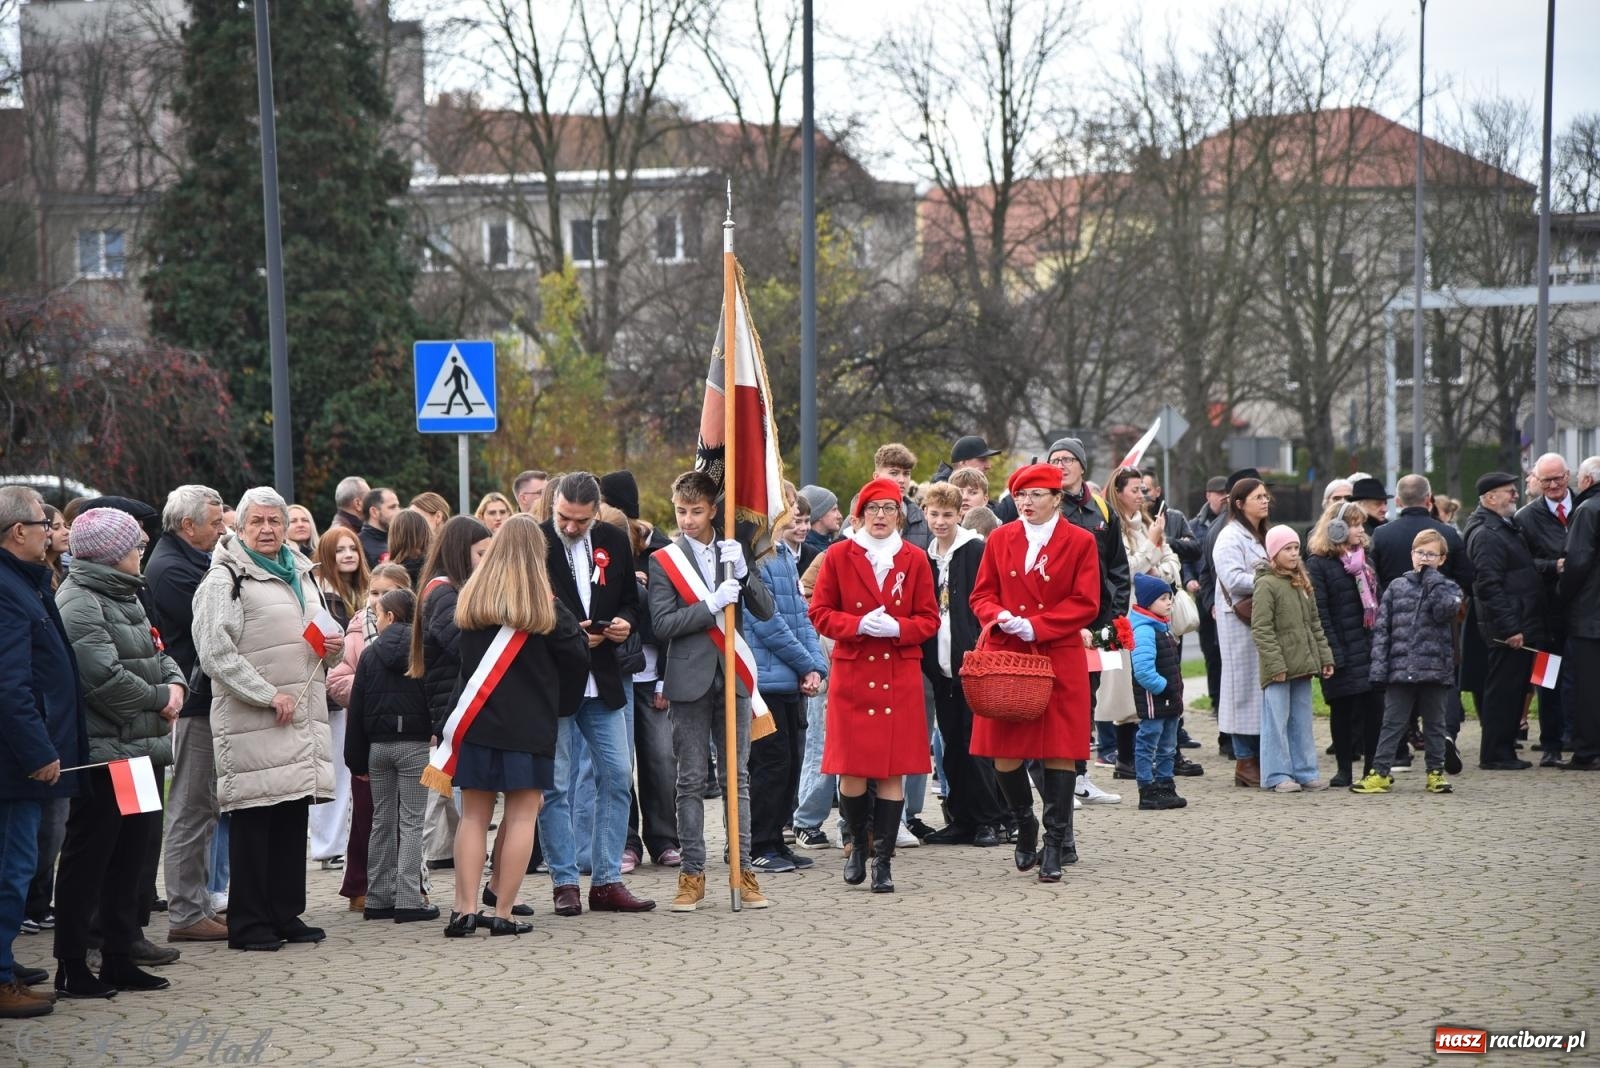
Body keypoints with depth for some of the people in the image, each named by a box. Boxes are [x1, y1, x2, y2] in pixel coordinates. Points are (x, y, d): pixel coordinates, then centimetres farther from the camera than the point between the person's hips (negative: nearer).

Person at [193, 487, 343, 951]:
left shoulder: (301, 574, 19)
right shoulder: (225, 578, -7)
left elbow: (314, 643, 31)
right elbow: (216, 653, -15)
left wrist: (332, 648, 7)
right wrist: (269, 695, -18)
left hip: (304, 717, 7)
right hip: (252, 721, -7)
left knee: (293, 818, 11)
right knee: (253, 821, -5)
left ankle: (287, 913, 19)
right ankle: (248, 923, 0)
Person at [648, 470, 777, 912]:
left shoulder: (733, 552, 11)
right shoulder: (664, 561, 2)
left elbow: (766, 611, 3)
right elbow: (663, 624, -7)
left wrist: (742, 571, -11)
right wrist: (712, 604, -16)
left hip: (732, 677, 2)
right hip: (690, 680, -2)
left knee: (736, 777, 4)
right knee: (691, 780, 1)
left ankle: (743, 871, 8)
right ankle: (692, 874, 4)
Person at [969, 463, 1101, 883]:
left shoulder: (1080, 542, 1)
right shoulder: (1000, 540, 10)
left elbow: (1085, 604, -4)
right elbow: (982, 594, 12)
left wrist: (1035, 626, -13)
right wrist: (1000, 617, -11)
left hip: (1060, 659, -2)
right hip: (1007, 658, 2)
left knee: (1060, 750, -4)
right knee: (1003, 753, 0)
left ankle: (1056, 841, 3)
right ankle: (1025, 827, 23)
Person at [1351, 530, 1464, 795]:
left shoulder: (1447, 587, 5)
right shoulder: (1397, 587, 7)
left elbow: (1444, 610, -18)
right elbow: (1381, 629, 4)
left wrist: (1432, 578, -11)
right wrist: (1379, 668, -4)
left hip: (1435, 669, 0)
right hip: (1400, 670, 0)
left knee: (1434, 724, 9)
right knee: (1392, 723, 4)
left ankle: (1436, 772, 18)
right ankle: (1379, 773, 6)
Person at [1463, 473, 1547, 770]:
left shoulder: (1505, 528, 18)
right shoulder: (1485, 535, -16)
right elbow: (1489, 586, -22)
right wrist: (1510, 628, -23)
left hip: (1520, 627, 10)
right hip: (1508, 631, -10)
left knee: (1512, 691, 13)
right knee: (1503, 691, -5)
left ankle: (1504, 752, 18)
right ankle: (1494, 755, 0)